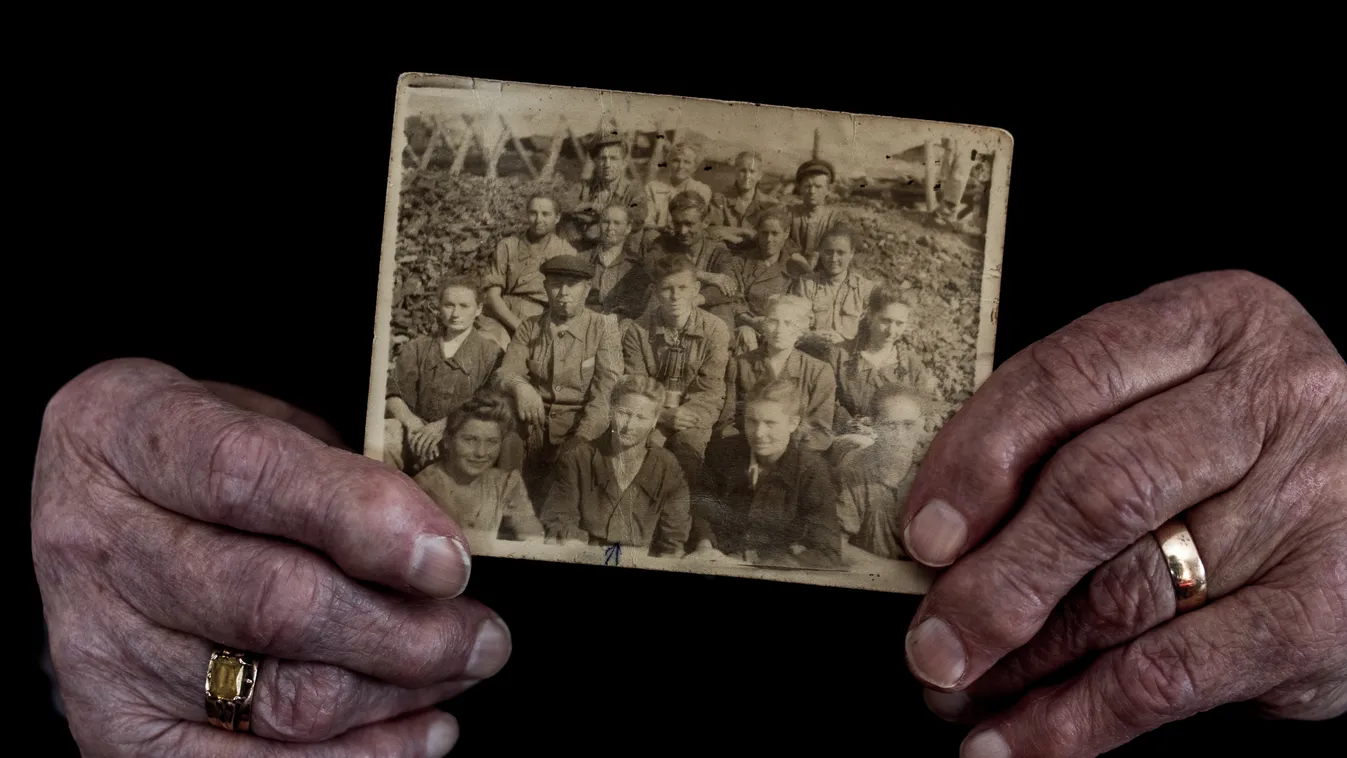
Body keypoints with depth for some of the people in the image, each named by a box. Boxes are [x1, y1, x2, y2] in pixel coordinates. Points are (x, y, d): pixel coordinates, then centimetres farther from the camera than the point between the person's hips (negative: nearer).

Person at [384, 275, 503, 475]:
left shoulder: (490, 354, 5)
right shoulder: (417, 348, 15)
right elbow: (391, 392, 6)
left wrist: (443, 425, -18)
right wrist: (412, 422, -14)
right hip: (418, 434, 2)